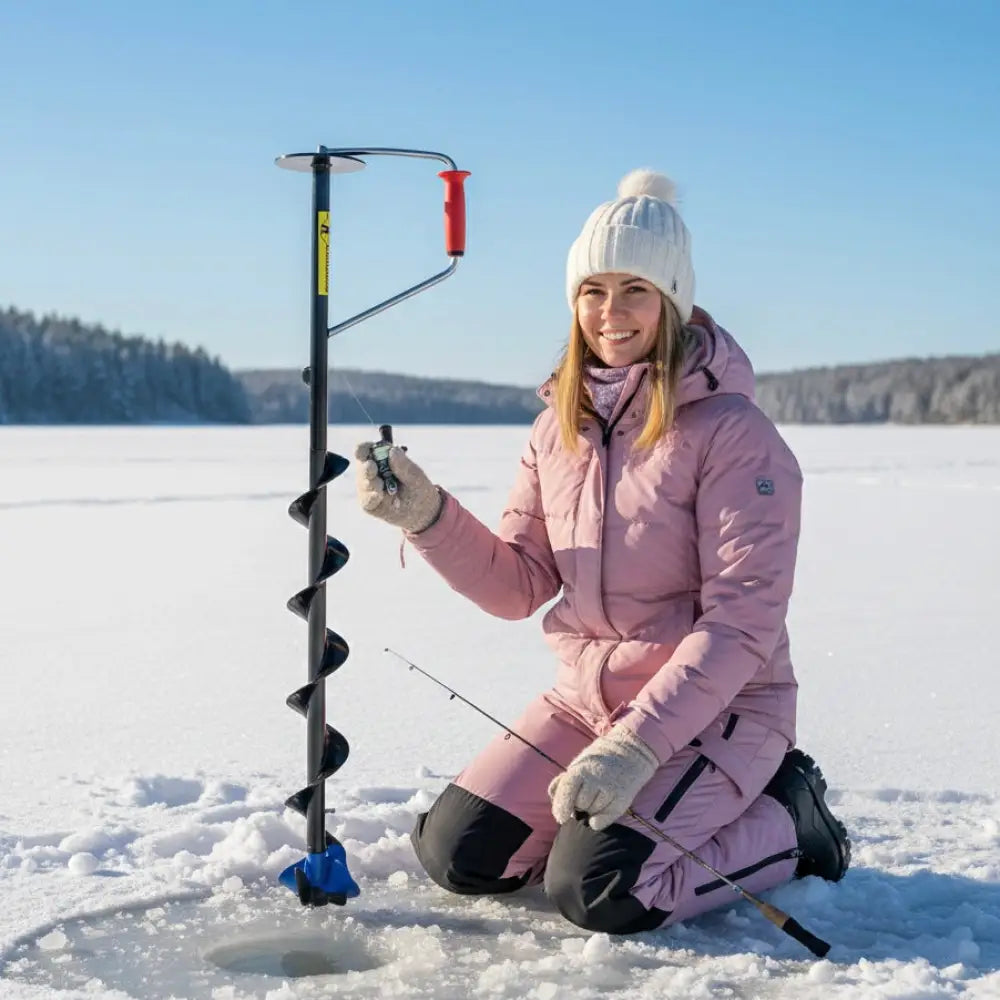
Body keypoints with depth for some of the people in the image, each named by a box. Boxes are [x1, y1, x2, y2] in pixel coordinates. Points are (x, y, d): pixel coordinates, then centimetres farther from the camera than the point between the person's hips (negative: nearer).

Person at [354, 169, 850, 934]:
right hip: (586, 699, 6)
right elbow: (519, 585, 2)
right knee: (456, 853, -1)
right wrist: (426, 515, -14)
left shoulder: (732, 433, -17)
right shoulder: (560, 427, 3)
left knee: (596, 891, -22)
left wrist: (636, 746, -29)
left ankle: (783, 821, 2)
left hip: (715, 707, -6)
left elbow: (742, 623, -21)